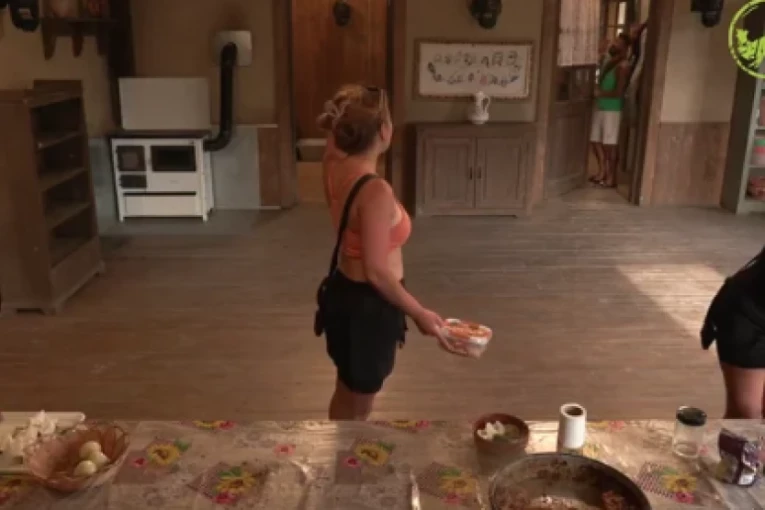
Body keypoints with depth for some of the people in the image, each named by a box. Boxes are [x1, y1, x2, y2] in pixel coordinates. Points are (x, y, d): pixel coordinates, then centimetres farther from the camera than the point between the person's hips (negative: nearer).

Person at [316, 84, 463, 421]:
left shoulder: (335, 167, -7)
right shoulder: (376, 192, -29)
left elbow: (334, 144, 19)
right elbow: (376, 272, -26)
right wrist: (419, 314, -14)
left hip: (343, 292, 9)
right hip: (368, 306, -9)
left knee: (346, 397, 30)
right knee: (356, 409, 15)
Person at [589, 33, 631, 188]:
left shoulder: (623, 66, -11)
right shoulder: (609, 62, 14)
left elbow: (618, 92, -16)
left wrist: (601, 93, -10)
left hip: (612, 109, -8)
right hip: (600, 107, 8)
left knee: (610, 144, -4)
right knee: (595, 140, 11)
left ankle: (611, 177, 2)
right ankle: (602, 171, 24)